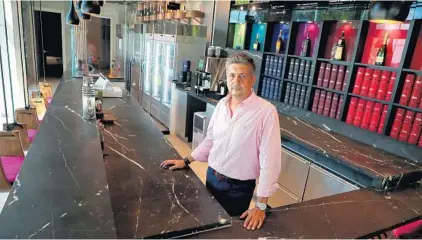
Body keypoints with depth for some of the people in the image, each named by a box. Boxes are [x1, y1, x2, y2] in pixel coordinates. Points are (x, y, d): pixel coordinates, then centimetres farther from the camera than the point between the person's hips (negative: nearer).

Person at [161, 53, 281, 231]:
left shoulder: (266, 111, -22)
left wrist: (261, 205, -21)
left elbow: (269, 159, -22)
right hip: (212, 177, 5)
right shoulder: (221, 104, -2)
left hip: (238, 187, -5)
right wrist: (186, 161, 10)